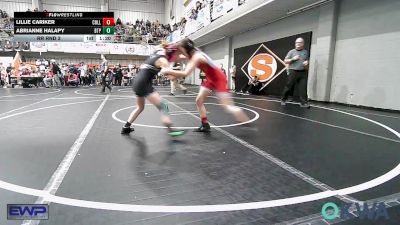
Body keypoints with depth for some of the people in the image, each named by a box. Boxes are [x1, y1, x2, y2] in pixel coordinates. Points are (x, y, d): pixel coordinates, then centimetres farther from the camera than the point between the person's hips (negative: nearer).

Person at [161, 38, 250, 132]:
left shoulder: (196, 56, -27)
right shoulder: (192, 54, 1)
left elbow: (186, 73, -37)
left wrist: (168, 71, -31)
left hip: (219, 79, -9)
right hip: (210, 79, 9)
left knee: (228, 106, -10)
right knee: (199, 101, 5)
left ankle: (249, 125, 1)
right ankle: (205, 126, 13)